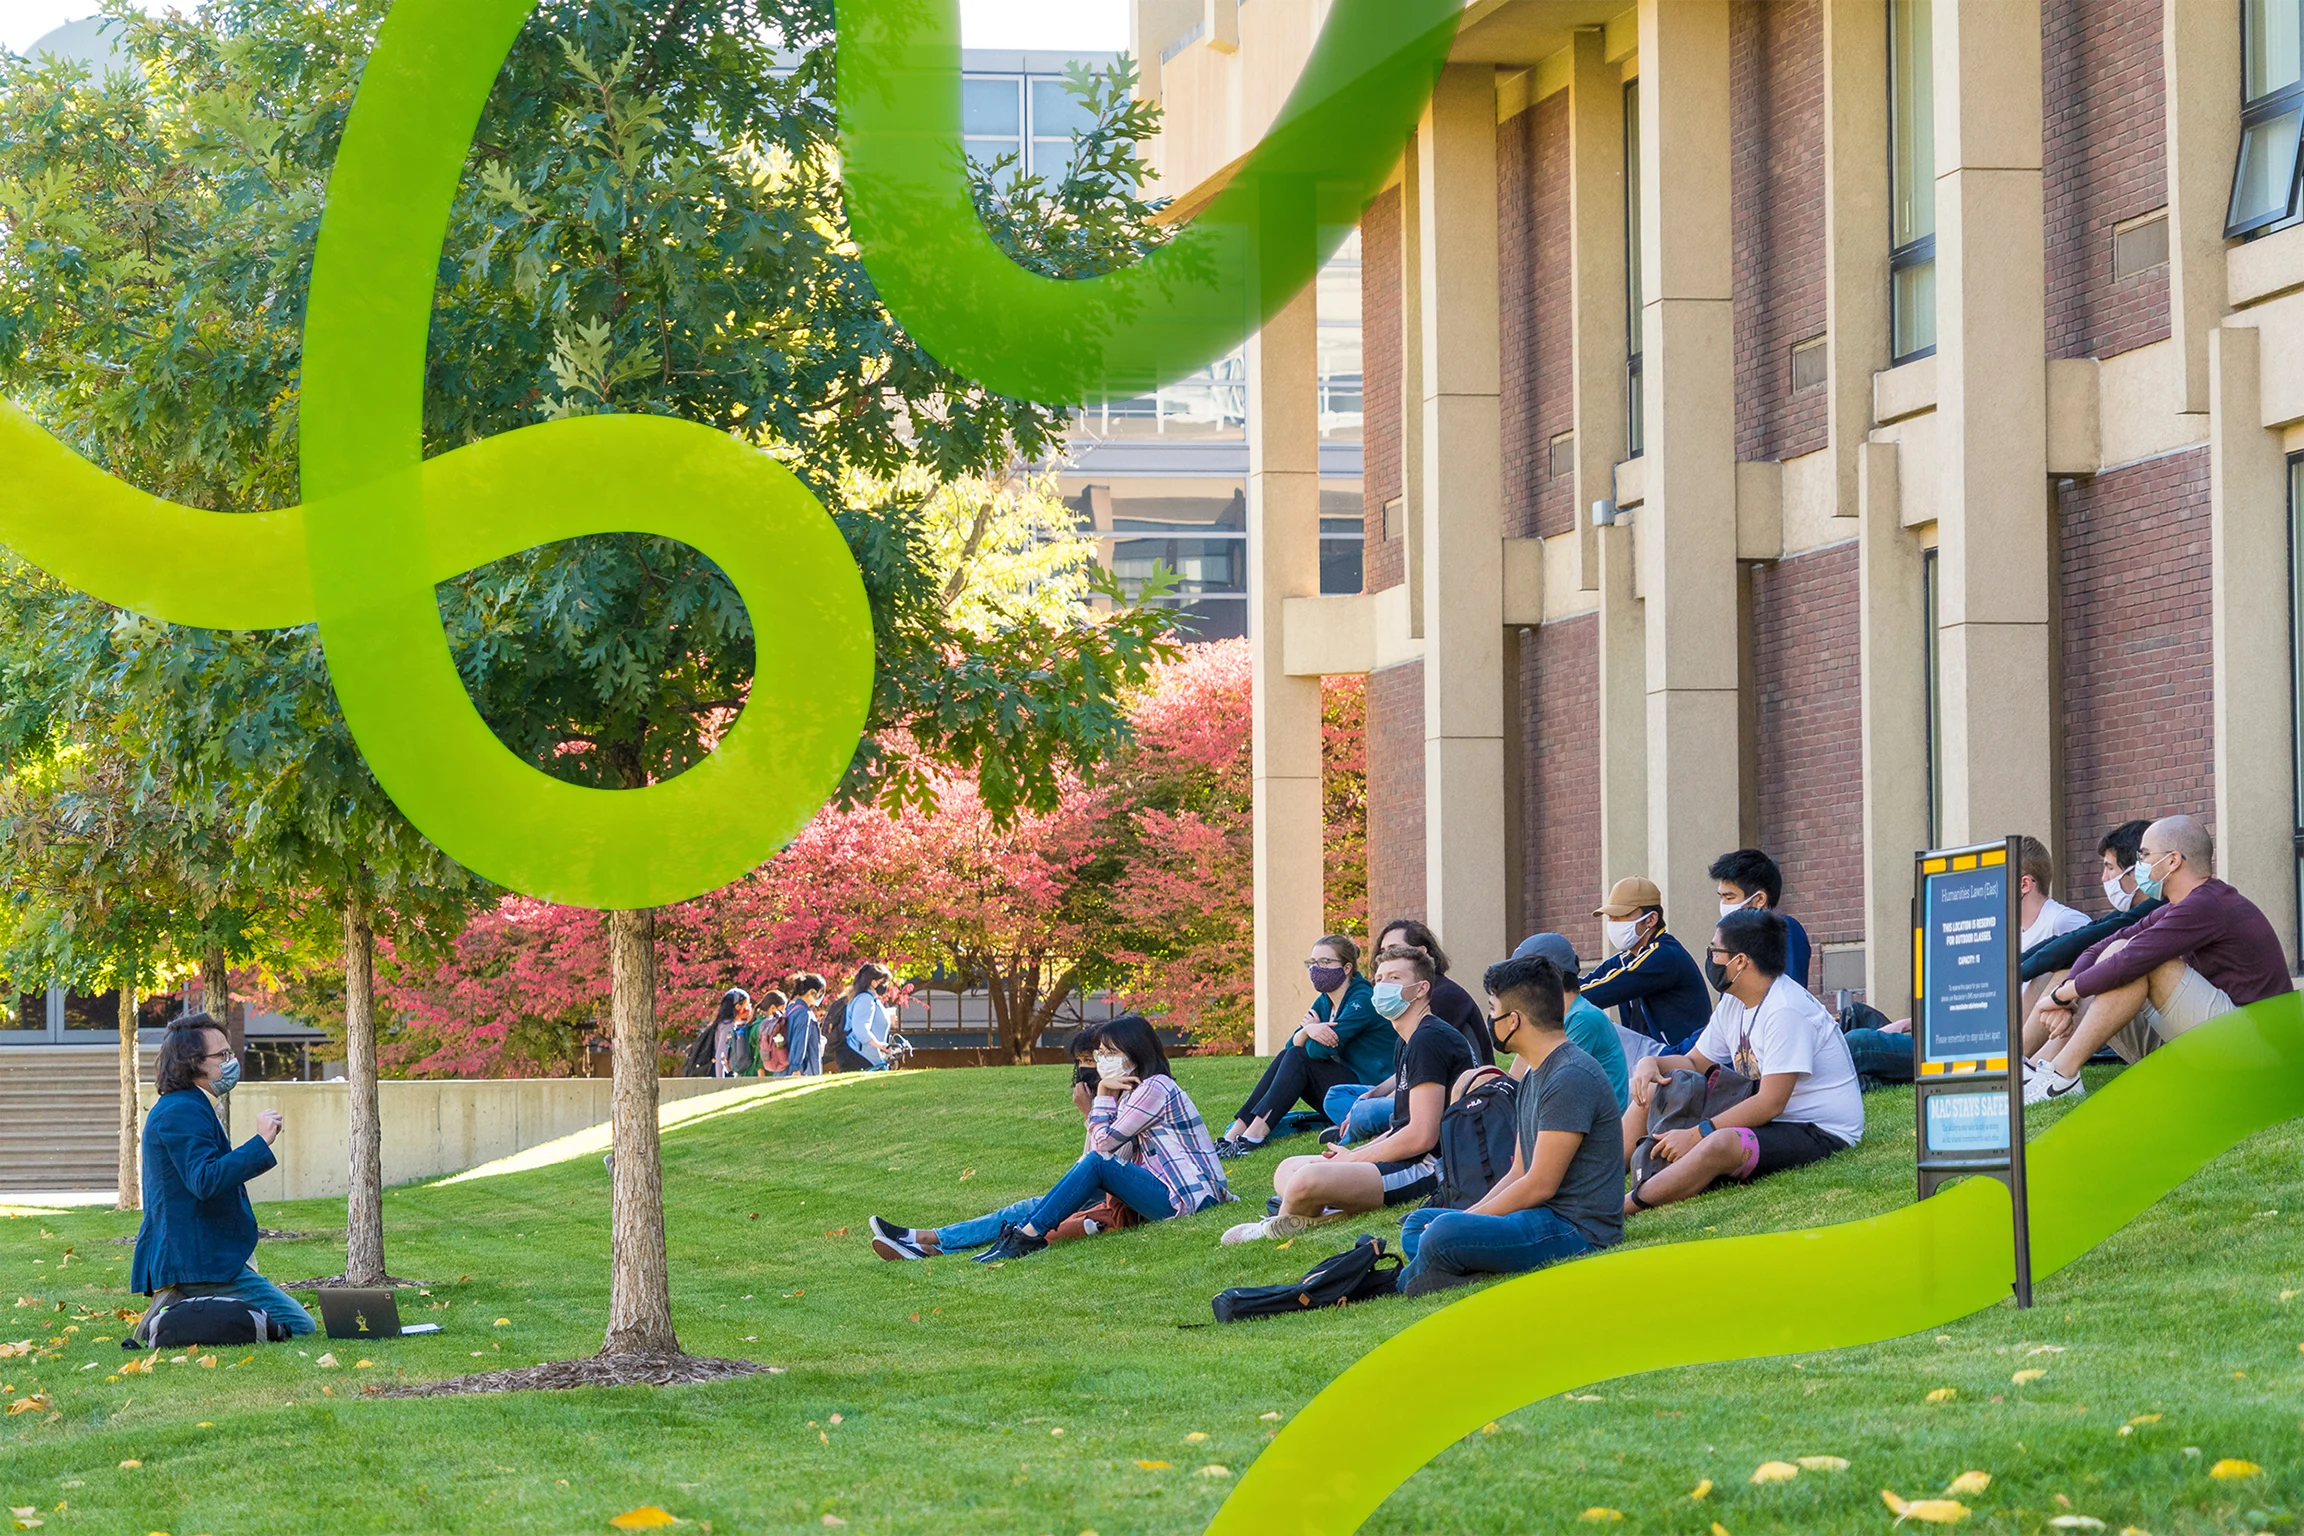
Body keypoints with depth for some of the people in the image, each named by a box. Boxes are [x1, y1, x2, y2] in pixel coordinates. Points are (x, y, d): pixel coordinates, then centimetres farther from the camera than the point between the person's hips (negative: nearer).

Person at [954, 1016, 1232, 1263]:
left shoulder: (1155, 1088, -12)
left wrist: (1104, 1094, -2)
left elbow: (1104, 1144, -11)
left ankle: (1029, 1235, -16)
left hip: (1189, 1200, -10)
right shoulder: (1132, 1090, 20)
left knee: (1097, 1164, -18)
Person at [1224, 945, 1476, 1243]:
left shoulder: (1430, 1040, -14)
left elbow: (1421, 1136, -21)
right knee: (1287, 1170, 19)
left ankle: (1284, 1225, 3)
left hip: (1429, 1169, -12)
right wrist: (1353, 1154, 7)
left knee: (1306, 1181, -30)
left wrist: (1353, 1159, -10)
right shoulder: (1409, 1042, 20)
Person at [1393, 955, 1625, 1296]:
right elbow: (1519, 1174, 18)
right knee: (1417, 1224, 18)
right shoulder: (1534, 1075, 18)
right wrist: (1465, 1218, 4)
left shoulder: (1571, 1078, -17)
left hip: (1578, 1231, -11)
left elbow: (1539, 1186, -18)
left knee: (1444, 1233, -31)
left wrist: (1464, 1222, -11)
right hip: (1543, 1218, 11)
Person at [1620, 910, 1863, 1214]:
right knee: (1650, 1097, 6)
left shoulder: (1785, 1010, -21)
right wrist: (1652, 1063, -4)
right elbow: (1694, 1063, 20)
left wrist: (1696, 1135, -26)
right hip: (1766, 1122, 10)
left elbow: (1771, 1103, -25)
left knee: (1718, 1145, -38)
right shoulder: (1734, 1003, 9)